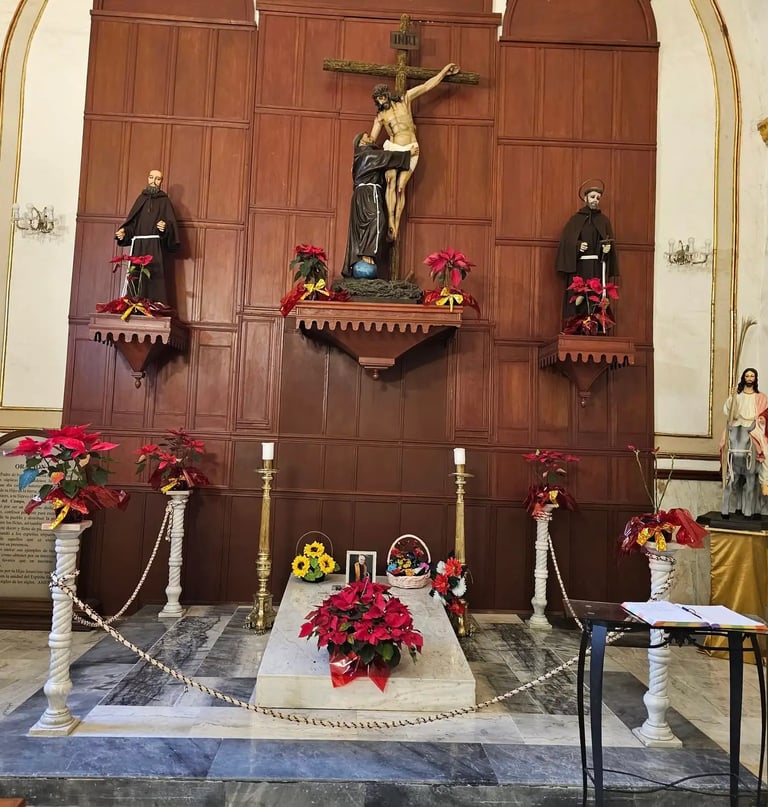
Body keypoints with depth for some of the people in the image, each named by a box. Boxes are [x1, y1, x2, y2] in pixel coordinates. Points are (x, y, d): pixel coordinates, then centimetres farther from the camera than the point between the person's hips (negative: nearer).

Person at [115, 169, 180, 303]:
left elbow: (170, 223, -6)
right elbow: (132, 222, 13)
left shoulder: (164, 201, 5)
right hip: (138, 246, 4)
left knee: (154, 277, -10)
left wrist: (165, 227, -28)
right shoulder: (141, 198, 16)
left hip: (154, 247, -4)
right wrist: (124, 231, -5)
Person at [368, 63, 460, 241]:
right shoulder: (380, 116, 9)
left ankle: (396, 226, -12)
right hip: (392, 149, 1)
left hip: (410, 151, 0)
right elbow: (371, 139, 9)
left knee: (401, 187, -10)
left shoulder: (404, 100, 9)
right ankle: (391, 223, -27)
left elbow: (427, 86, 12)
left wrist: (443, 72, 11)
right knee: (391, 182, -20)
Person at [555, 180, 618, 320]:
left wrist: (608, 247, -10)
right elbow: (565, 240, 1)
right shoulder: (576, 219, 7)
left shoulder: (603, 220, 13)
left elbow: (610, 241, 11)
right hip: (579, 266, -2)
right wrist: (577, 245, -16)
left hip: (598, 267, 2)